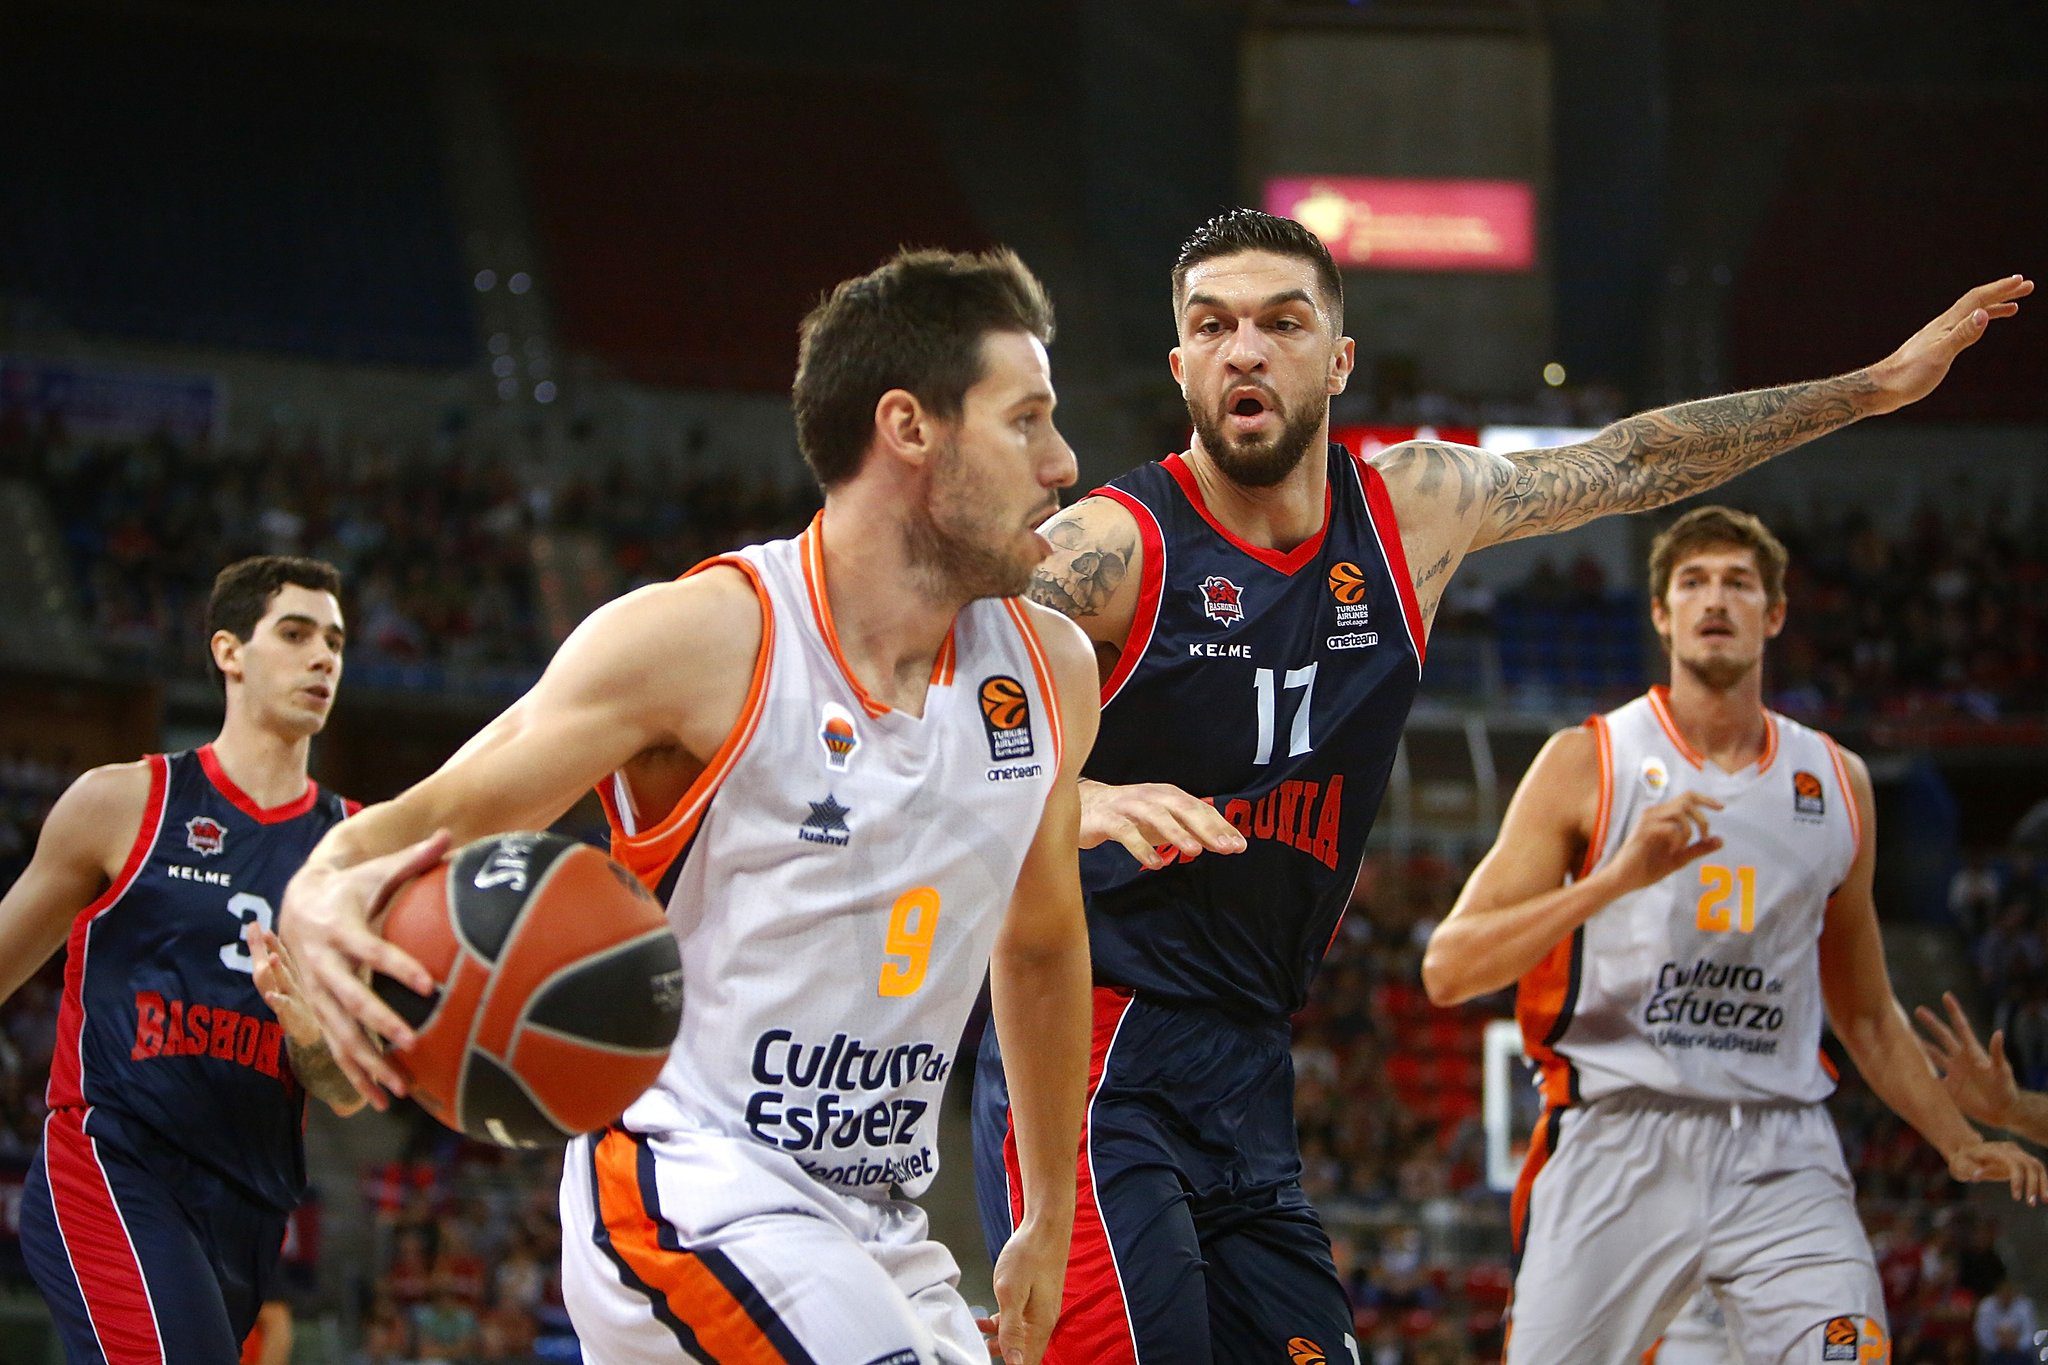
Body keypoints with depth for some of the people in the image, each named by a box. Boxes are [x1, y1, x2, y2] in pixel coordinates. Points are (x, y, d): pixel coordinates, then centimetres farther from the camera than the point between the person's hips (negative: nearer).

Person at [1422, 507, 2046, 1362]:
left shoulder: (1837, 783, 14)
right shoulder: (1586, 764, 1)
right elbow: (1447, 970, -8)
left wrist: (1960, 1143, 16)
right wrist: (1620, 876, -18)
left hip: (1783, 1161, 2)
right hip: (1617, 1152, -2)